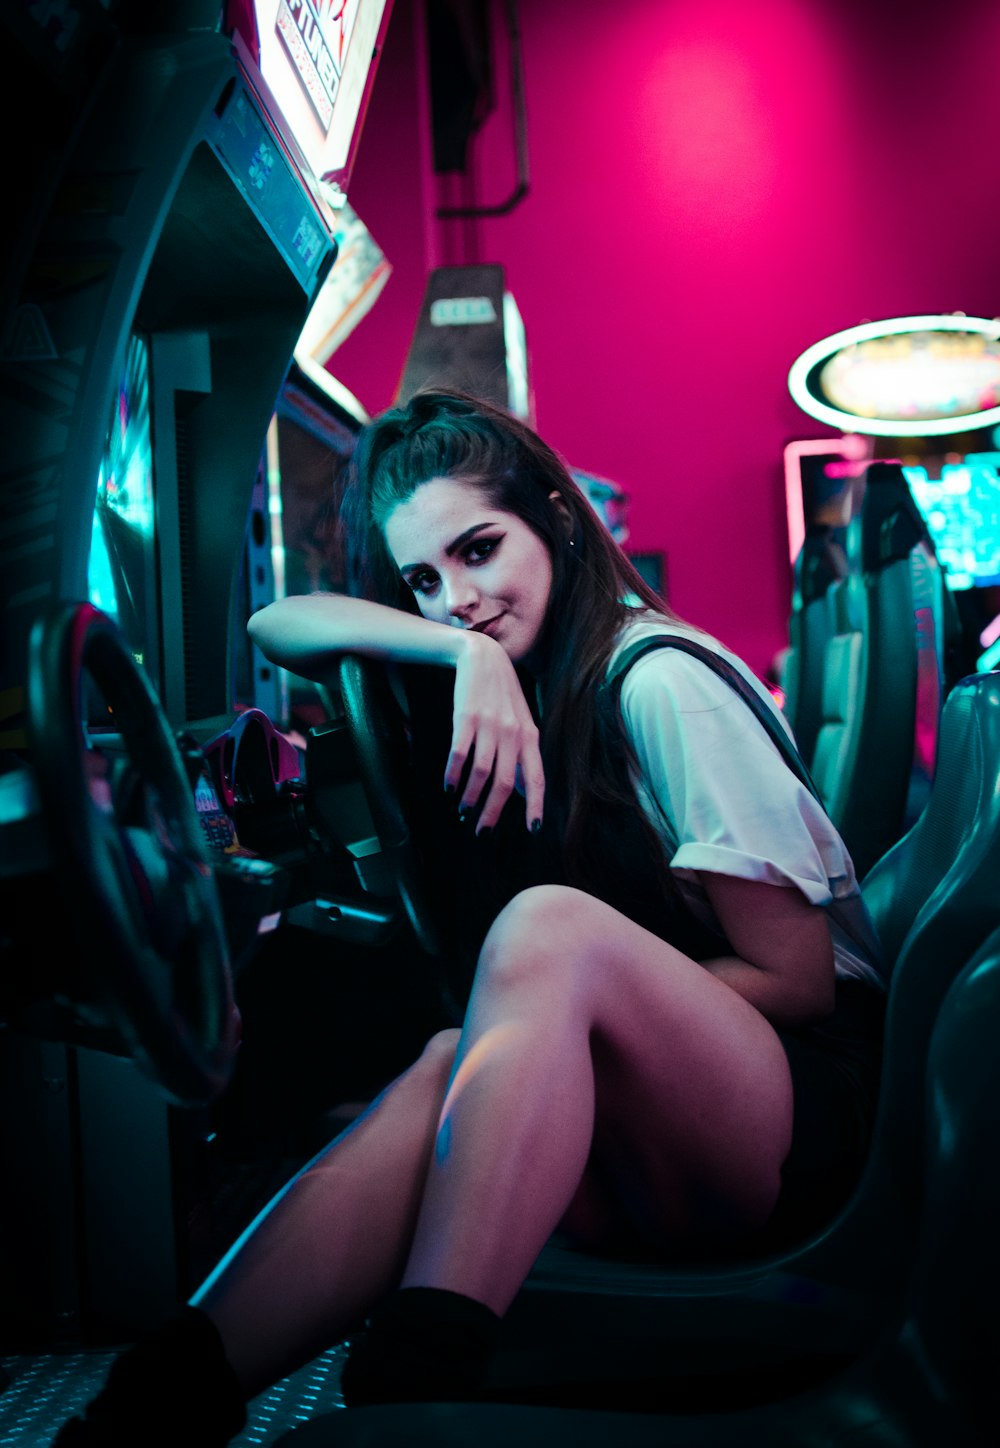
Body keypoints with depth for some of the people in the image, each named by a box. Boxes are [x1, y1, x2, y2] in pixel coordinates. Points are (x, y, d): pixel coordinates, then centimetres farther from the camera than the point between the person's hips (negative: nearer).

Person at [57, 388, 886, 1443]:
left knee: (548, 923, -33)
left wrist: (538, 996, -17)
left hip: (807, 1107, -5)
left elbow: (799, 981, -12)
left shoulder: (656, 683, -12)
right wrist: (469, 649, -16)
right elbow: (276, 627, 1)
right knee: (456, 1065, -29)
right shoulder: (513, 678, 10)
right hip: (652, 1168, 5)